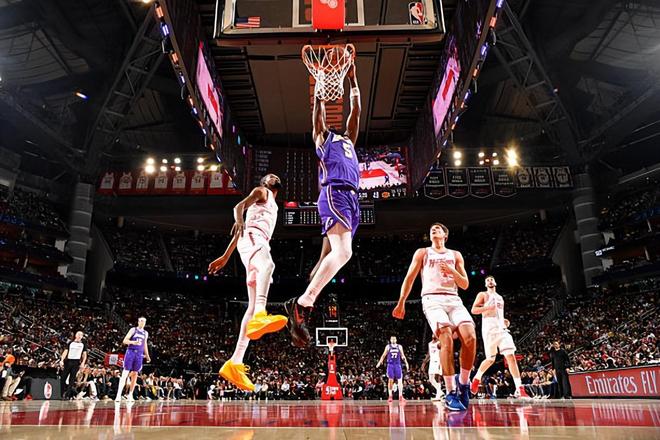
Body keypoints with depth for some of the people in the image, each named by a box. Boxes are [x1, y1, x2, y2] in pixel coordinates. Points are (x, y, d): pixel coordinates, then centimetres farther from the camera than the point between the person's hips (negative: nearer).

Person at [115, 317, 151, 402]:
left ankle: (130, 395, 13)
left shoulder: (146, 333, 14)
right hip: (131, 352, -4)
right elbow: (124, 341, -6)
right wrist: (133, 342, -25)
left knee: (135, 374, 5)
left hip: (139, 354, 5)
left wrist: (147, 356, 23)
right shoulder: (133, 330, 0)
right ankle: (119, 394, -12)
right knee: (125, 373, -10)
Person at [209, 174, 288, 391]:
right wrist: (239, 221, -30)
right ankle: (259, 315, -67)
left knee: (253, 307, -3)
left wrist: (225, 257, 31)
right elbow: (239, 206, -6)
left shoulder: (272, 204, 37)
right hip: (251, 238, -8)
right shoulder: (260, 192, 16)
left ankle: (234, 363, -7)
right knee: (268, 265, -41)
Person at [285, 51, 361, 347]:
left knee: (332, 254, 1)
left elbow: (356, 109, 33)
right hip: (334, 194, -8)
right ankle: (301, 303, -26)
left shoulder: (348, 139, 33)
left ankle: (303, 304, 4)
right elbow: (318, 107, 9)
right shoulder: (322, 135, 18)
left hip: (351, 199, 8)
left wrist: (352, 80, 33)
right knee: (343, 252, -26)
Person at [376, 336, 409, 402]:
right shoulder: (388, 346, 4)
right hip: (390, 365, -1)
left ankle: (400, 396, -1)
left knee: (400, 380, -5)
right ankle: (390, 396, 5)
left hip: (397, 365, 1)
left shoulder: (399, 346, 6)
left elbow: (402, 356, 11)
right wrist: (379, 362, 0)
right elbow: (384, 355, 8)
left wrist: (406, 363, 2)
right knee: (390, 380, -2)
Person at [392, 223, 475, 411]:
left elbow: (465, 285, 16)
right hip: (432, 299, -3)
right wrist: (401, 303, 2)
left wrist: (452, 271, -4)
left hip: (453, 299, 3)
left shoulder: (455, 255, 21)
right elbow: (409, 278, 11)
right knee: (447, 339, -25)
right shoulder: (422, 253, 16)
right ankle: (451, 392, -18)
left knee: (470, 337, -20)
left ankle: (463, 382, 2)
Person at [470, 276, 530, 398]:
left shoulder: (500, 298, 25)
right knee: (490, 359, 0)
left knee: (511, 356, -11)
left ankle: (519, 389, -14)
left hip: (501, 328, 5)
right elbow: (473, 310, -5)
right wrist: (489, 307, -18)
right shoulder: (483, 294, 6)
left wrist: (504, 320, 11)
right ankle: (476, 378, 25)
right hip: (489, 328, -5)